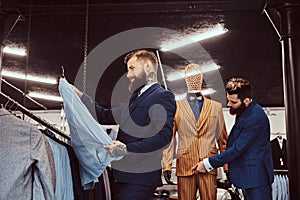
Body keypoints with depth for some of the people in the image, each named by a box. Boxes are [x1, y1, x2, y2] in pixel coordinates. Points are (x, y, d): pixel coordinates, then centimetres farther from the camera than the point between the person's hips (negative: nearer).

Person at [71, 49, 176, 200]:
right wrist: (79, 95, 14)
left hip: (140, 178, -8)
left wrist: (127, 149, -25)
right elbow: (106, 116, 18)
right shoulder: (135, 97, 21)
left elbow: (163, 136, -20)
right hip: (124, 174, 8)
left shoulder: (163, 97, -8)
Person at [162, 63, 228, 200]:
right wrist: (167, 165, -4)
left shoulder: (216, 107, 13)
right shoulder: (176, 107, 9)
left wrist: (227, 166, 8)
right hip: (185, 166, -1)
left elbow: (223, 139, 13)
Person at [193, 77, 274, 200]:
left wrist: (208, 164, -19)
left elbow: (238, 148, -24)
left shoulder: (255, 118, -24)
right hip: (248, 176, 10)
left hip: (256, 177, -10)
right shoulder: (243, 112, 7)